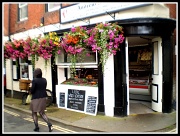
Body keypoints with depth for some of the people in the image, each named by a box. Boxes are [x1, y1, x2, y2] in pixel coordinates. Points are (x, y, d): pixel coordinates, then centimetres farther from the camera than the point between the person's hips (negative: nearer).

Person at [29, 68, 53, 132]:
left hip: (36, 99, -6)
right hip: (43, 98, 6)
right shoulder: (44, 80, 4)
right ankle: (49, 124, -4)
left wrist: (30, 91, 5)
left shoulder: (34, 80, -16)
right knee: (42, 113, 13)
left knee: (34, 113, 13)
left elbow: (32, 90, -16)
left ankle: (36, 127, 18)